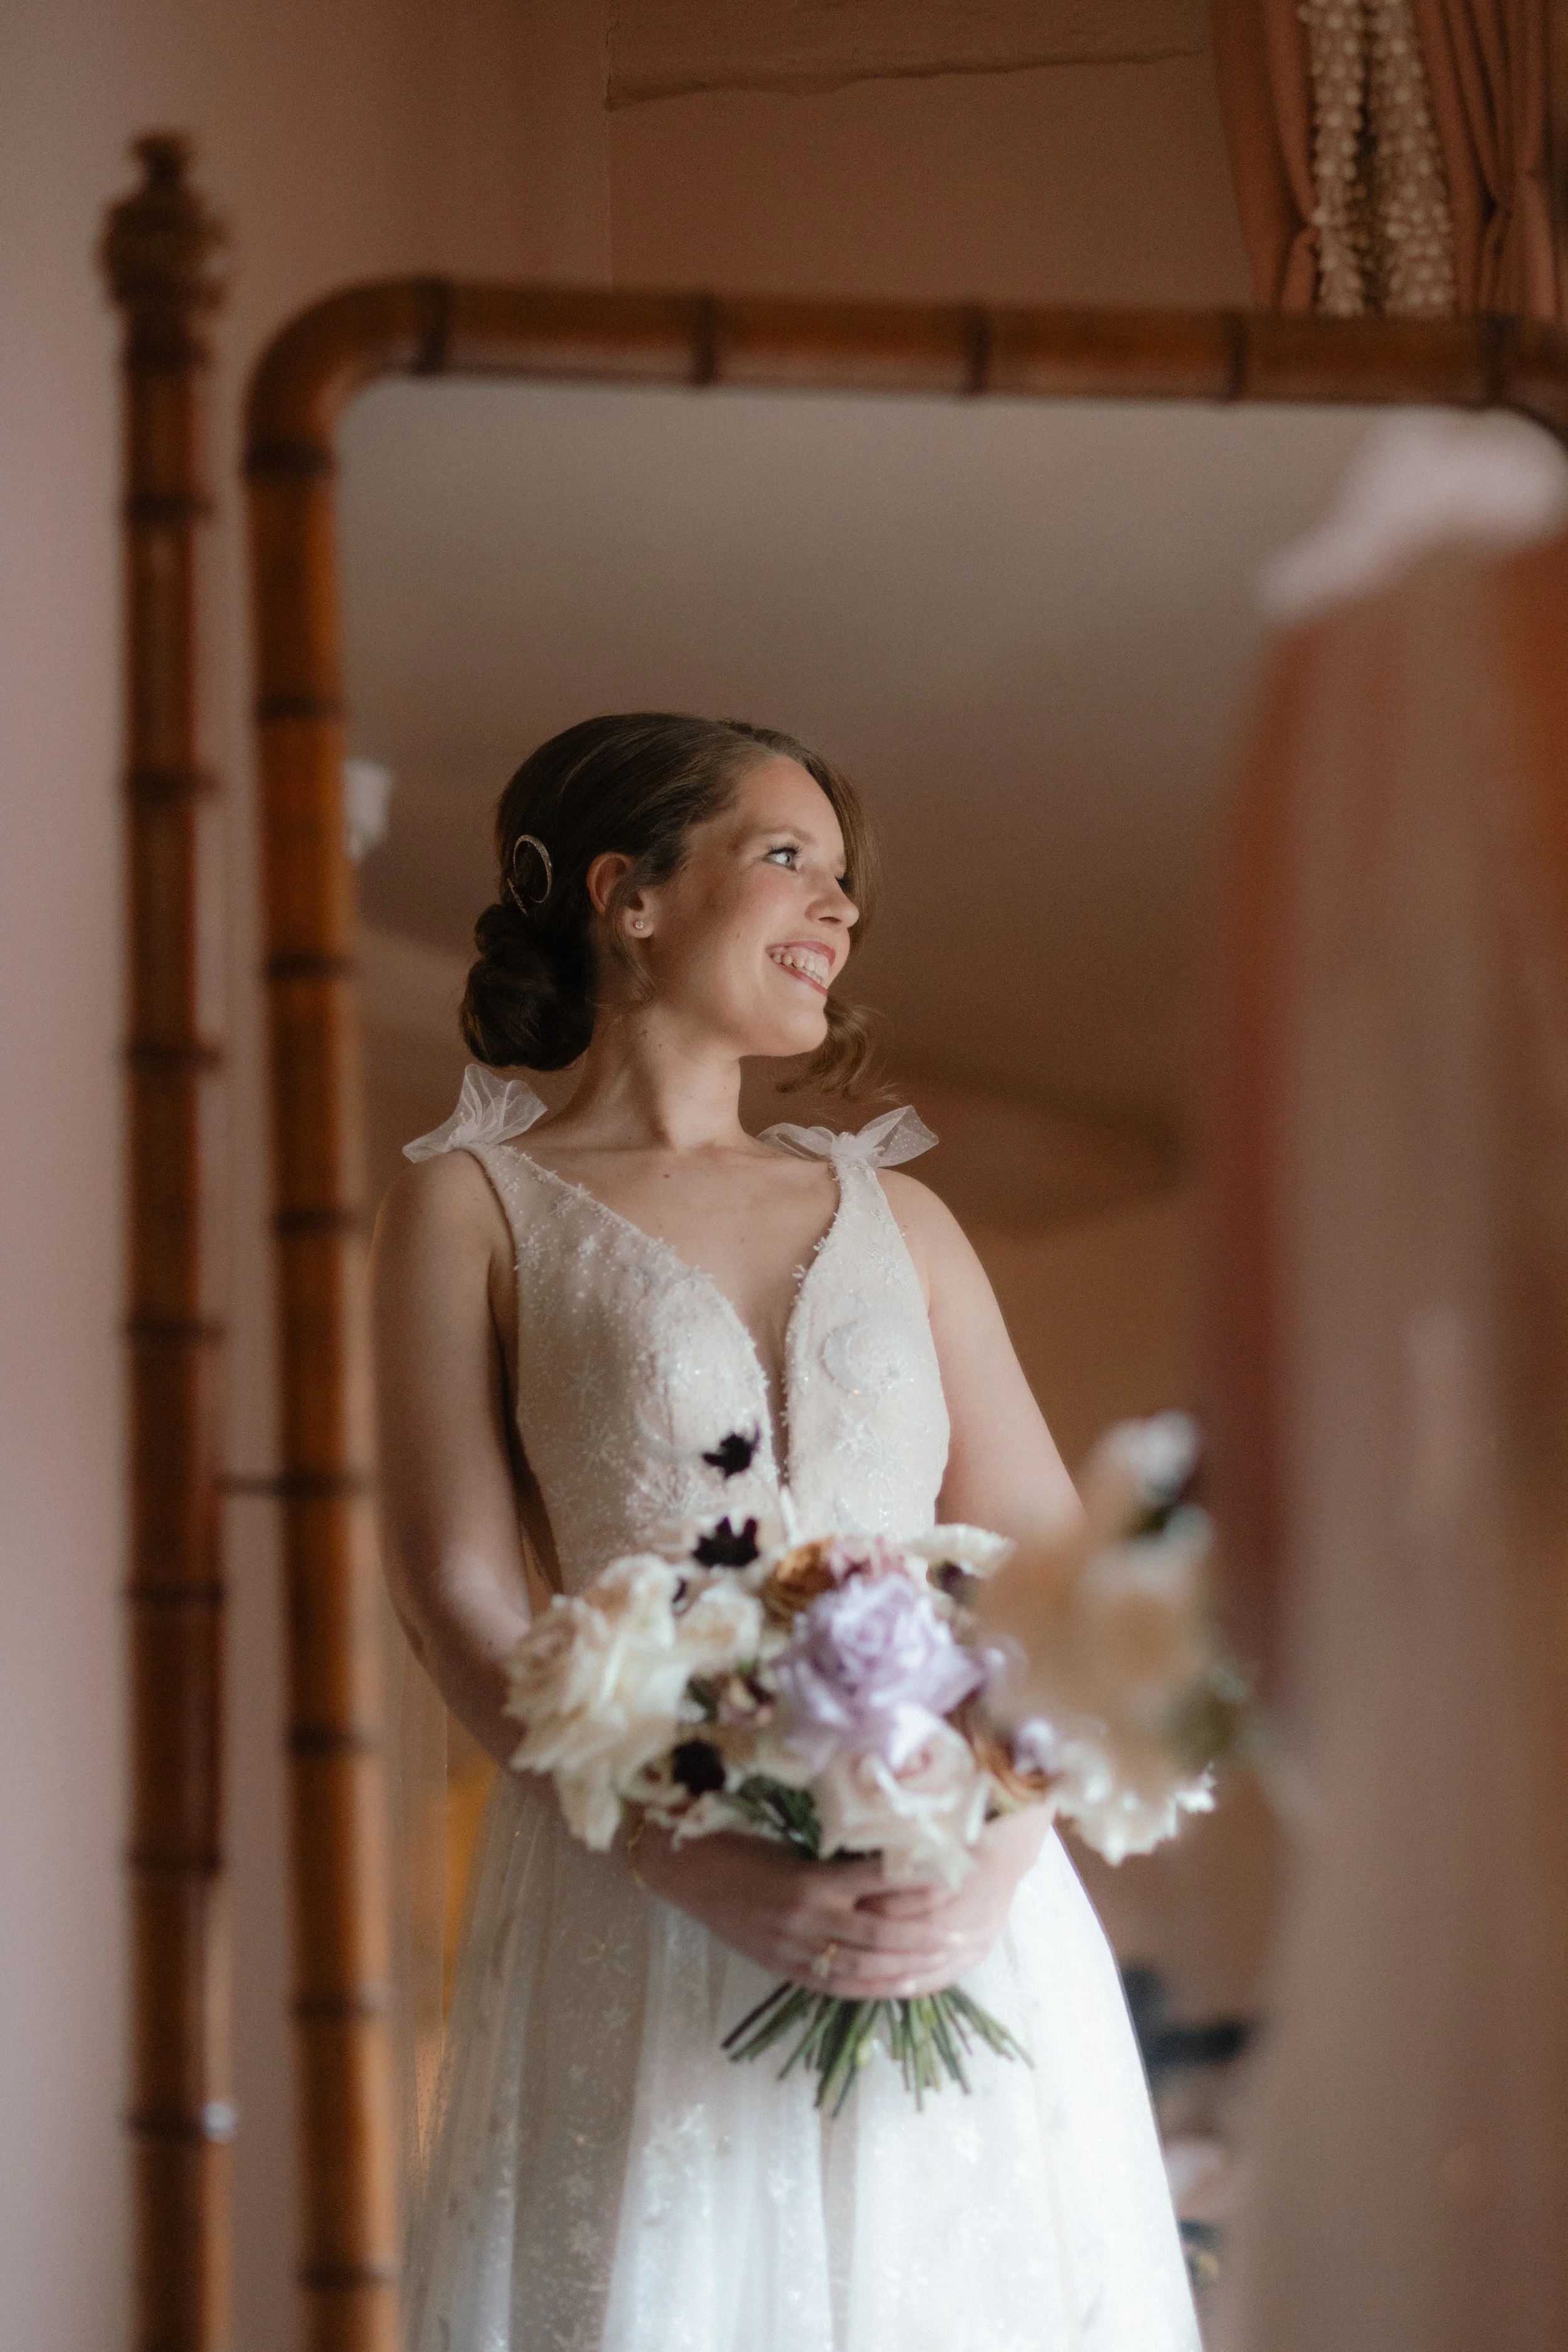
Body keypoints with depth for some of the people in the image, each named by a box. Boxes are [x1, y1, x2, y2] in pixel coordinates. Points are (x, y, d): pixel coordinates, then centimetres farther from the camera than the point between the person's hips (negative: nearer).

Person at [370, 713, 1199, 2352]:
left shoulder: (898, 1219, 16)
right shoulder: (474, 1205, 6)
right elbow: (456, 1599, -5)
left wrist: (995, 1854, -11)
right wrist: (705, 1867, -17)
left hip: (950, 1903, 3)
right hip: (640, 1906, -3)